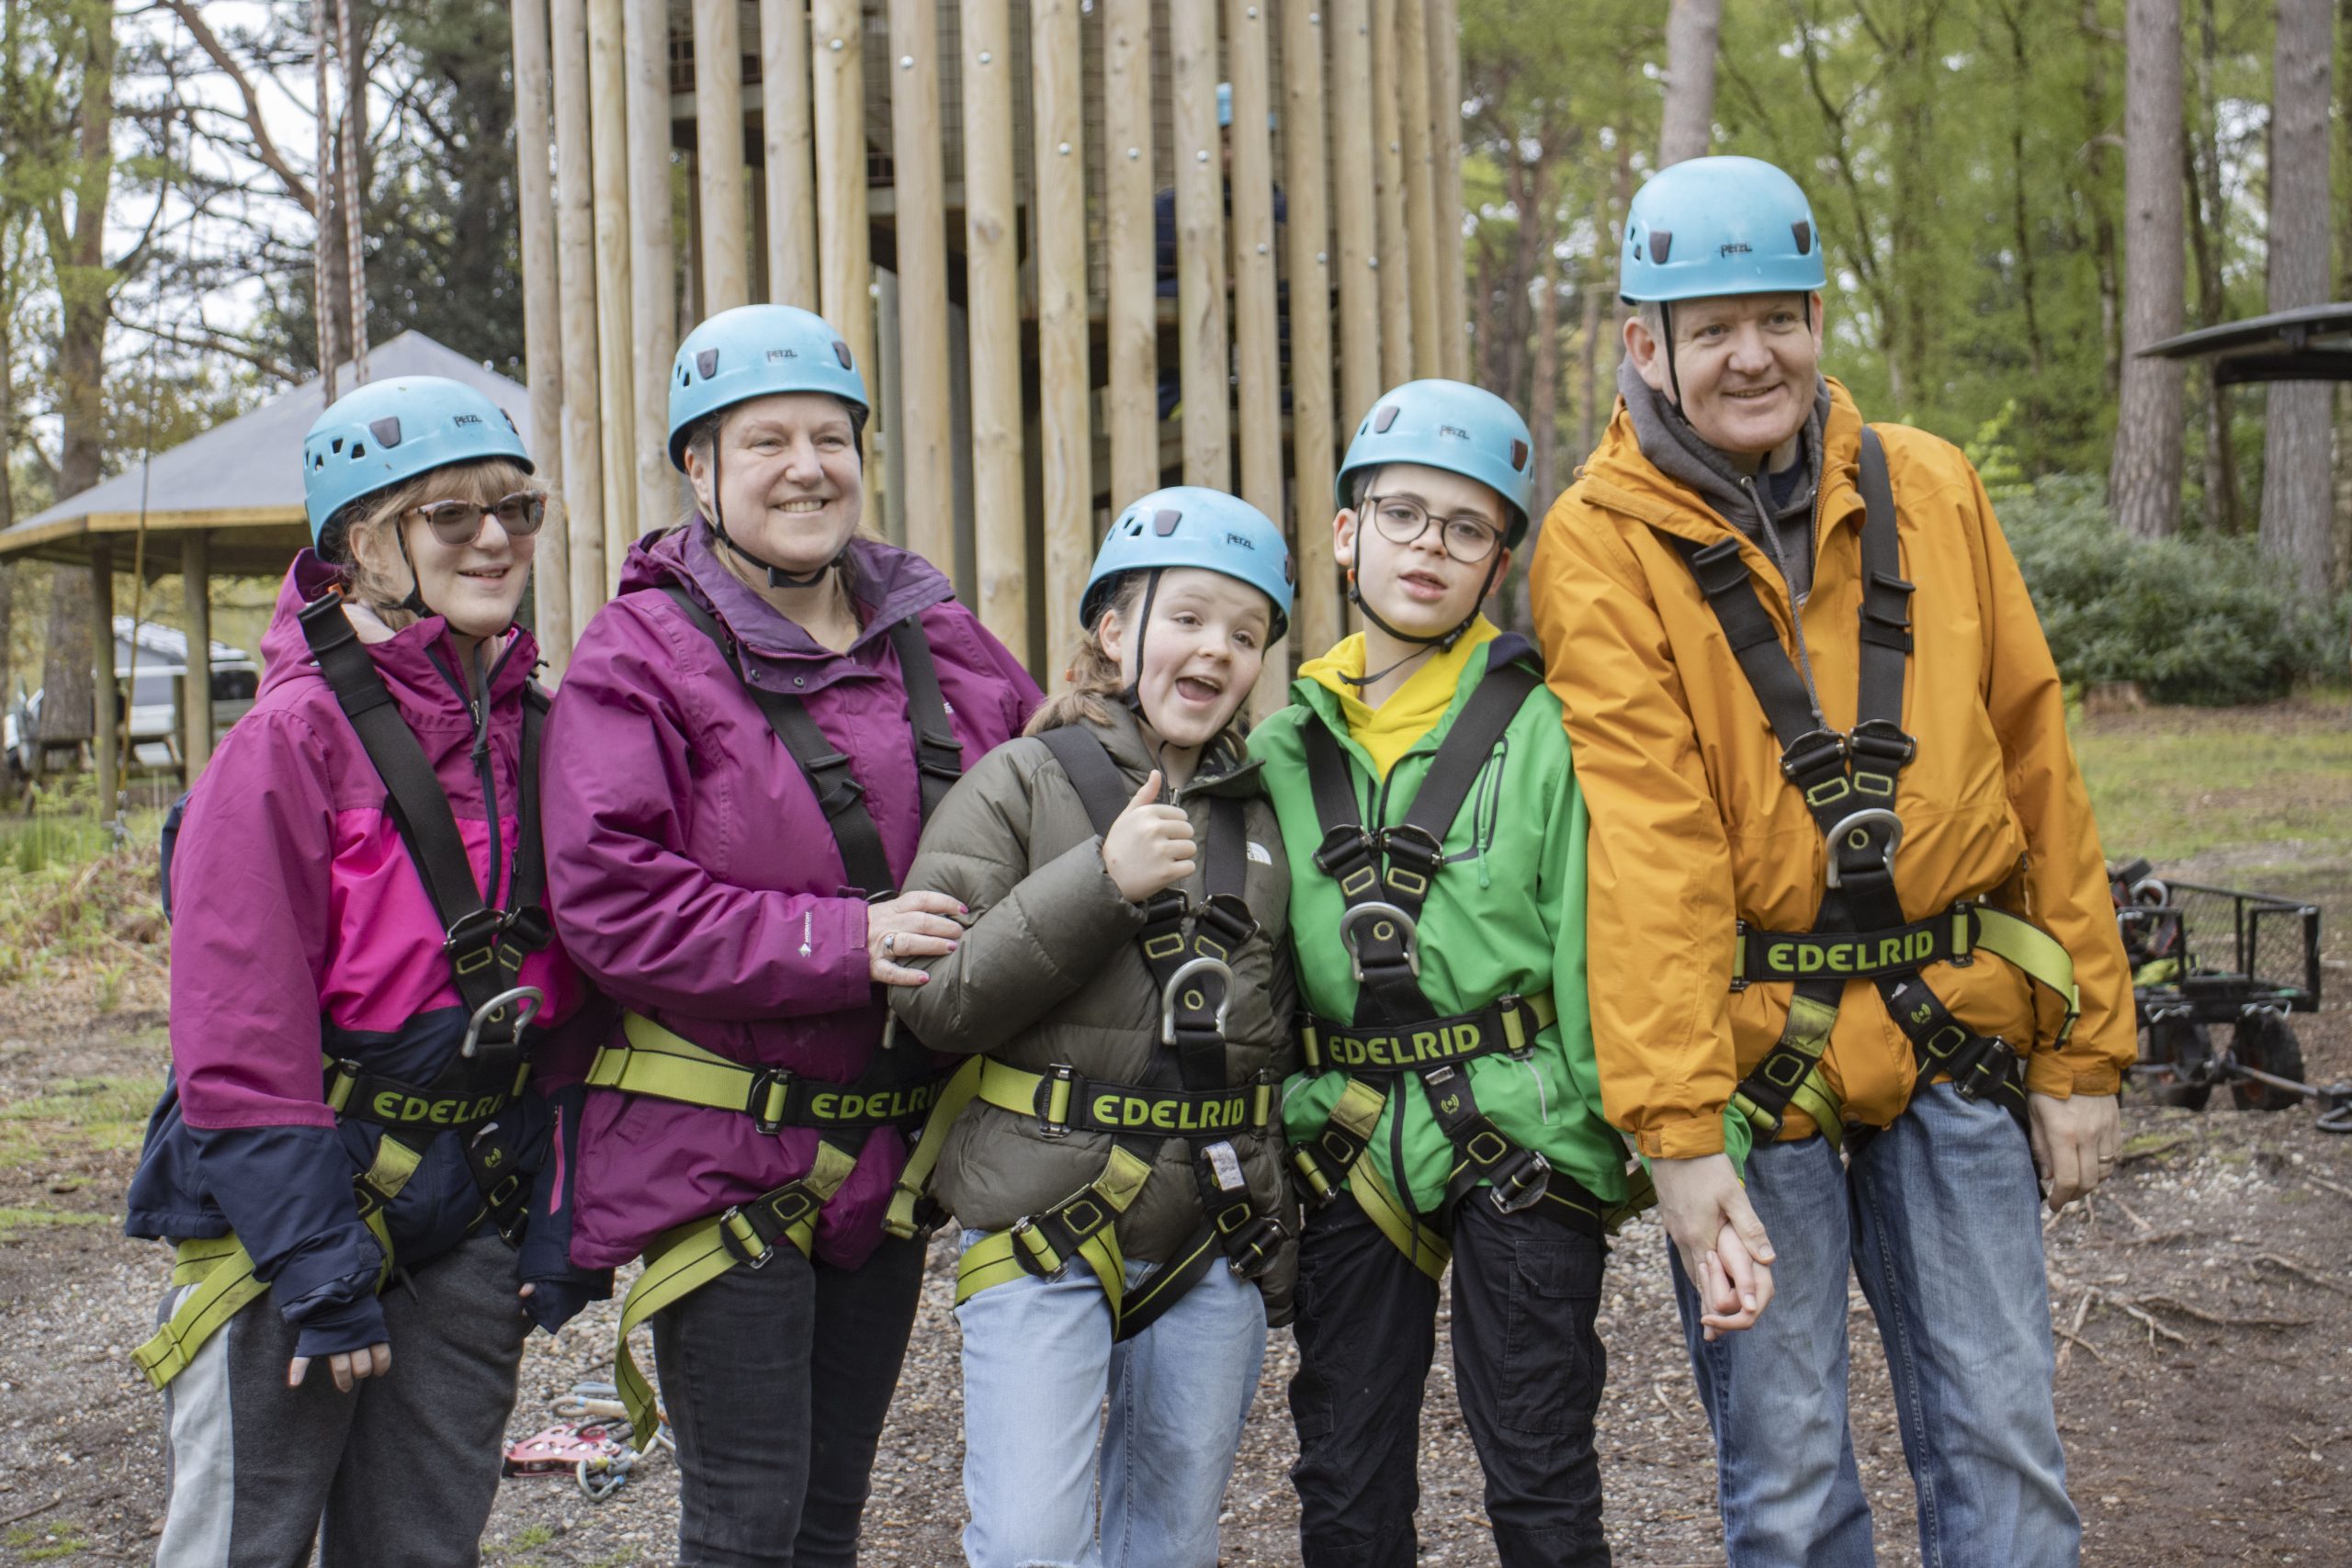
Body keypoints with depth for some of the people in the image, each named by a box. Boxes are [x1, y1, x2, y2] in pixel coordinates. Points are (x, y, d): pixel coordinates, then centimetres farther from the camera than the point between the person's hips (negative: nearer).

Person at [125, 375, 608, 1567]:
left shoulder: (534, 732, 7)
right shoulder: (295, 738, -13)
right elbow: (240, 1038, -16)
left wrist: (561, 1221, 4)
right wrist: (320, 1274, -18)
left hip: (470, 1230, 6)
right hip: (287, 1224, -6)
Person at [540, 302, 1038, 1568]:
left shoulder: (935, 639, 8)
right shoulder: (640, 655, -9)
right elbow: (607, 899, -19)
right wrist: (841, 942, -24)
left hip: (884, 1150, 6)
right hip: (718, 1148, -6)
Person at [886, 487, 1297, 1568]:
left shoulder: (1263, 812, 11)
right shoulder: (1021, 784, -3)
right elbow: (930, 997, -12)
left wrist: (1280, 1237, 16)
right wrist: (1101, 880, -20)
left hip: (1214, 1239, 4)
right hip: (1044, 1231, -4)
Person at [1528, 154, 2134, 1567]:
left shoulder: (1931, 492, 5)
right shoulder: (1605, 543, -6)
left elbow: (2037, 771, 8)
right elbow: (1649, 843, -15)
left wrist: (2085, 1049, 6)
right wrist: (1677, 1129, -21)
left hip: (1956, 1038, 3)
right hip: (1747, 1052, -3)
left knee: (2006, 1448, 7)